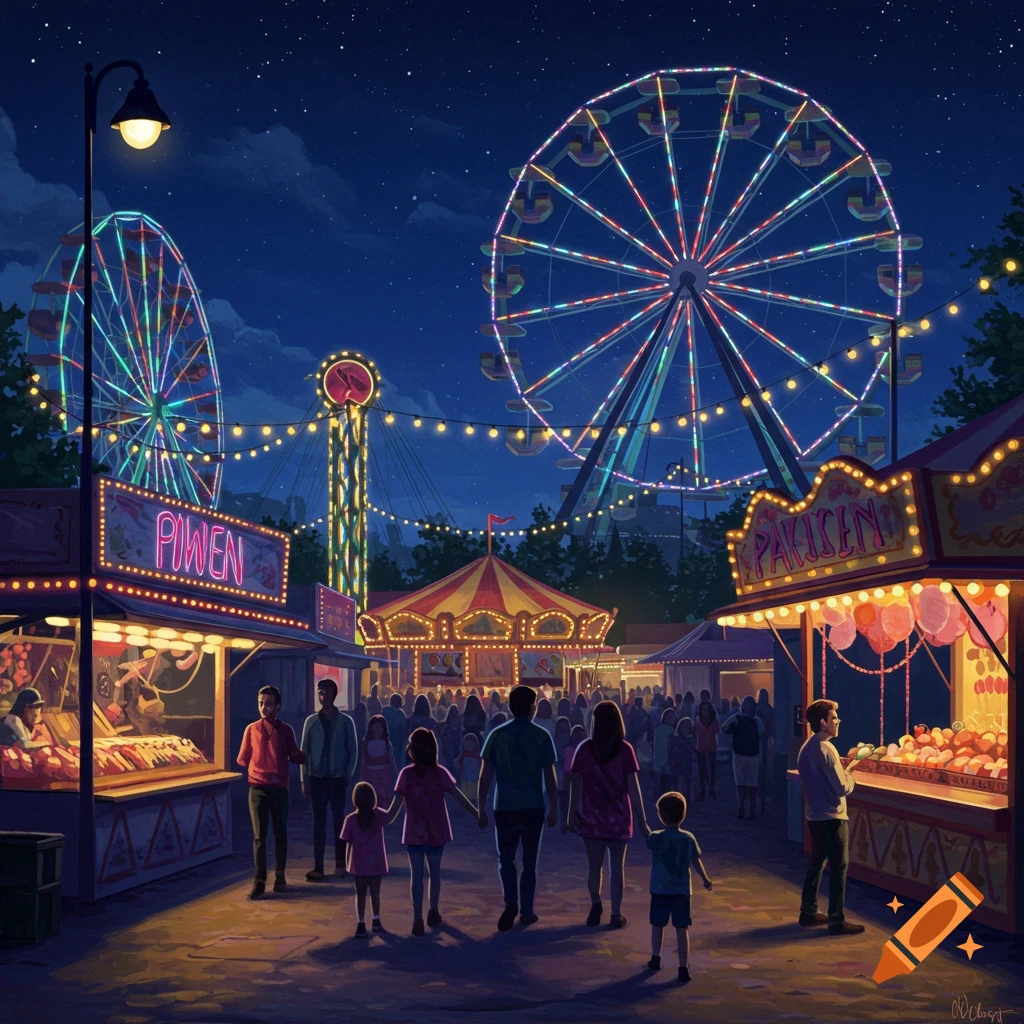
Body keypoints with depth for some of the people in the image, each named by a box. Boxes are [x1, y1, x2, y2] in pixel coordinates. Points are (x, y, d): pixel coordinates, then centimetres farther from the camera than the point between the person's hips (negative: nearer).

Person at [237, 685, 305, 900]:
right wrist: (258, 770, 5)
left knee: (280, 834, 5)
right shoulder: (252, 729, 4)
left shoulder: (285, 730, 5)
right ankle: (259, 882, -5)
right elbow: (243, 759, 10)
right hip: (257, 788, -1)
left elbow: (296, 757, 7)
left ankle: (280, 877, 16)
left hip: (279, 788, 1)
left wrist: (307, 756, -6)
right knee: (259, 835, -3)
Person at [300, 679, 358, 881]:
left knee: (339, 821, 3)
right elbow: (303, 751, 6)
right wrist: (304, 780, 0)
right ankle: (318, 868, 1)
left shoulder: (345, 722, 1)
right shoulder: (311, 721, 4)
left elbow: (353, 752, 4)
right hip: (317, 779, 1)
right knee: (319, 823, 1)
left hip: (338, 779, -1)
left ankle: (340, 864, 12)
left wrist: (348, 776, -4)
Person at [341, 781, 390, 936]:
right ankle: (376, 921, 25)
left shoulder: (351, 820, -11)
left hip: (359, 865, -1)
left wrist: (347, 863, 5)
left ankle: (361, 923, 4)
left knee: (360, 894, 9)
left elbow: (349, 844, -5)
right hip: (376, 863, 1)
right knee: (375, 892, 16)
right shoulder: (379, 815, -9)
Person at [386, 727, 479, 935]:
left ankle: (418, 920, -1)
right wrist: (478, 815, 2)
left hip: (414, 832, -1)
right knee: (435, 872, 19)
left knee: (416, 875, 4)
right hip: (436, 832, 1)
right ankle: (433, 912, 29)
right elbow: (459, 798, -6)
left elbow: (396, 805, -9)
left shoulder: (406, 773, -7)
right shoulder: (440, 772, -7)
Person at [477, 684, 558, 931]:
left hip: (505, 807, 0)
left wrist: (481, 808, 3)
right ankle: (526, 911, 15)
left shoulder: (497, 735, -2)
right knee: (529, 862, 12)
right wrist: (554, 809, 5)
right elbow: (550, 777, -3)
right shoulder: (542, 737, -4)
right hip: (533, 808, 0)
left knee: (506, 859, 13)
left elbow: (486, 776, -4)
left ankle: (510, 902, -7)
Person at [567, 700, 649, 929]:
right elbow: (633, 787, -9)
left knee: (594, 865, 16)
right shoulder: (625, 750, -8)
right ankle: (616, 914, 10)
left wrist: (572, 812, 6)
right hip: (618, 816, -1)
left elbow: (575, 784, -4)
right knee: (617, 866, 8)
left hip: (591, 816, 1)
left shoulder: (584, 749, -5)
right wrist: (642, 819, -5)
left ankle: (596, 905, 11)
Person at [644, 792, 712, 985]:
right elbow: (696, 861, 5)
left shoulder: (657, 838, -15)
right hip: (682, 891, 1)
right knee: (682, 930, 3)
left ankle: (656, 959, 34)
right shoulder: (688, 839, -6)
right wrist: (706, 880, 20)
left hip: (660, 891, -1)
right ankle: (684, 967, -1)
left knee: (657, 926, 19)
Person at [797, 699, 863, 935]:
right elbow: (843, 787, -21)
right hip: (832, 816, -9)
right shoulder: (826, 750, -20)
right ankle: (837, 921, -1)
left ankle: (808, 912, 24)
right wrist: (849, 776, 1)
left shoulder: (806, 748, 8)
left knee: (817, 862, 17)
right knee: (839, 866, -3)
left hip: (814, 815, 9)